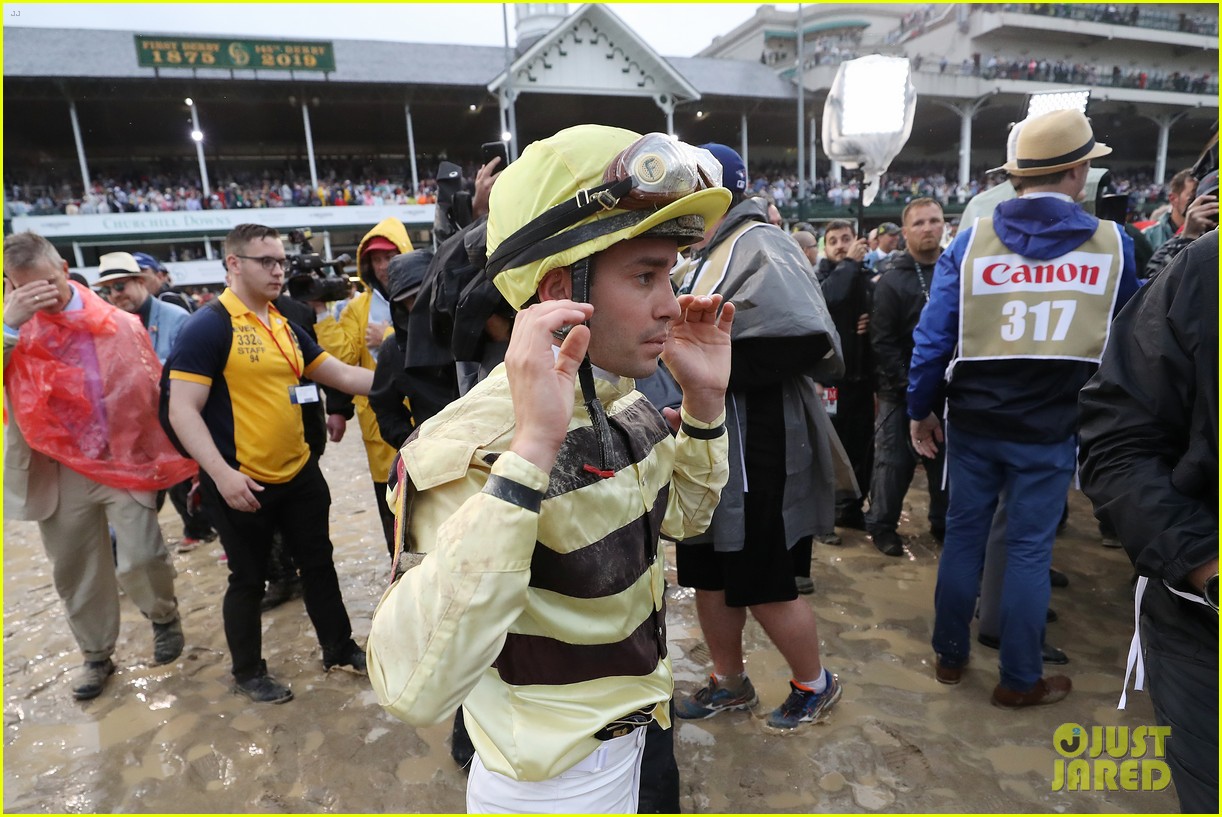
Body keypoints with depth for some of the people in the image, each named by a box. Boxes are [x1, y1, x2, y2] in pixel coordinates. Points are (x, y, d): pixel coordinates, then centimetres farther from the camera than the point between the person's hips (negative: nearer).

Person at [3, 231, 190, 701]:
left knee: (140, 560, -8)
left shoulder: (118, 323, -2)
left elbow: (152, 389, 3)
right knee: (74, 572, 13)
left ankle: (163, 615, 25)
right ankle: (96, 656, 33)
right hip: (58, 472, 2)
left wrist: (166, 453, 3)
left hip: (126, 461, -2)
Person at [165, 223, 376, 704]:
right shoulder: (209, 326, -13)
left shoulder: (286, 326, 9)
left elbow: (342, 375, 11)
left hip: (299, 473, 7)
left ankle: (339, 649, 35)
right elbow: (183, 411, -17)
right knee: (248, 580, 11)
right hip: (242, 484, -7)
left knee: (318, 563, 17)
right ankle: (248, 673, 32)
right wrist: (222, 473, -26)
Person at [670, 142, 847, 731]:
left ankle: (813, 684, 32)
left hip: (751, 455, -9)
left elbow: (804, 341, -27)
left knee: (764, 586, 6)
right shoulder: (702, 260, 15)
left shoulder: (761, 248, -13)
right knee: (707, 575, 18)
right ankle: (729, 682, 39)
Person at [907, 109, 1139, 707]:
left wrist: (919, 410, 2)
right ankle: (1019, 680, 23)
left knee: (964, 534, 13)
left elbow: (933, 335, -6)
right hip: (1050, 427, 0)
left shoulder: (971, 241, -5)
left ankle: (949, 655, 29)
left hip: (973, 419, 1)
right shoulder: (1113, 243, -1)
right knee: (1030, 548, 9)